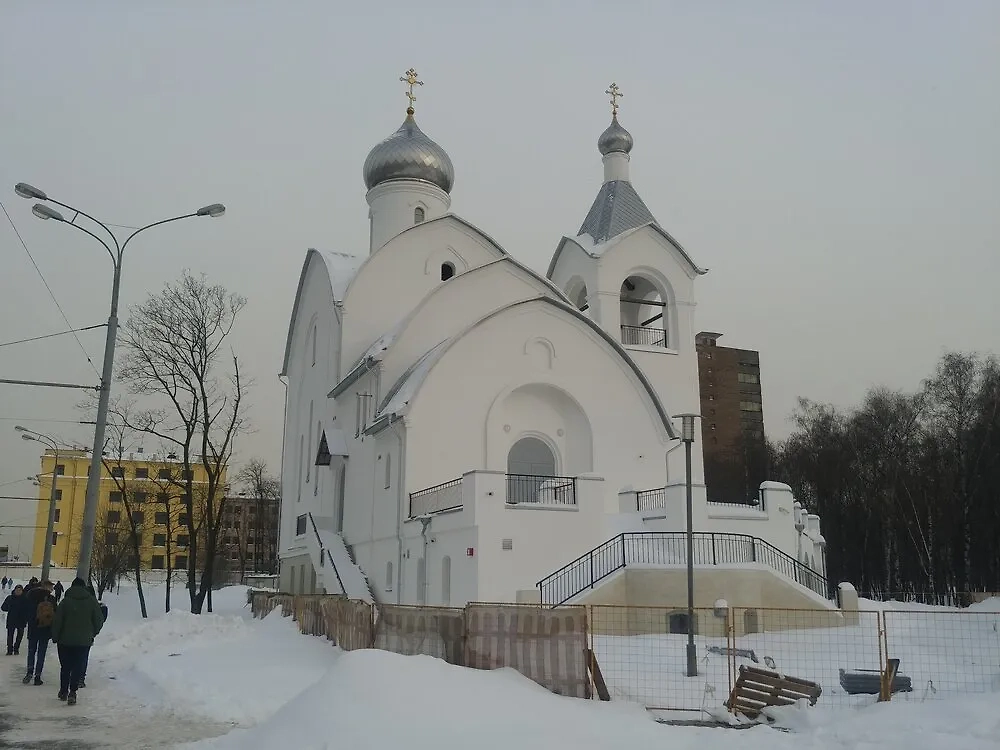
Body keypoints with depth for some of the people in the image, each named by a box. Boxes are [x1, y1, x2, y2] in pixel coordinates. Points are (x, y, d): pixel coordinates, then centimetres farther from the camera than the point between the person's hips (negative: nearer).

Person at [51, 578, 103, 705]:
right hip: (84, 641, 0)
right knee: (77, 667, 4)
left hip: (65, 640, 0)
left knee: (65, 666, 14)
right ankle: (72, 693, -4)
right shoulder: (91, 601, -2)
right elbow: (99, 621, 1)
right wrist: (92, 634, 17)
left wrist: (55, 637, 4)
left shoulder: (66, 601, -6)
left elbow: (57, 621, -8)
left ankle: (63, 692, 21)